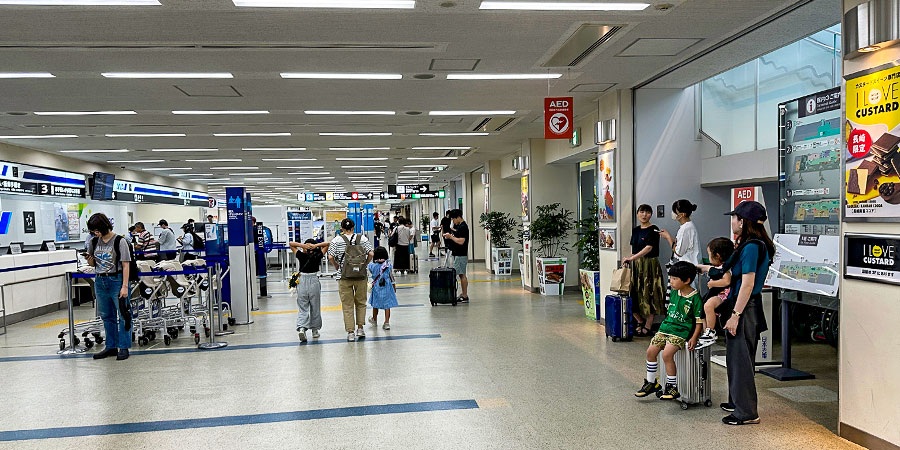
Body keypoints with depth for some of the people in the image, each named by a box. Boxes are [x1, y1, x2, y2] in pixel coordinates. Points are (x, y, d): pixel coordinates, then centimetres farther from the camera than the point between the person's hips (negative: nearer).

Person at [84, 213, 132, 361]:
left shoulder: (119, 241, -9)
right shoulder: (94, 242, 7)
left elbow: (125, 265, -10)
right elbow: (93, 264, 17)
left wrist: (124, 286, -15)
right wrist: (89, 259, -7)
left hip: (116, 281, -6)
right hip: (100, 282, 6)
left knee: (122, 315, -2)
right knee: (106, 316, 13)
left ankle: (123, 347, 6)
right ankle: (111, 347, 23)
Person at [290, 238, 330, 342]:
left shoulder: (301, 256, -3)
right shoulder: (318, 256, -4)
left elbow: (290, 244, 7)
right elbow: (327, 244, 5)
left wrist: (302, 245, -6)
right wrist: (316, 245, -8)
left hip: (302, 282, 0)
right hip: (314, 282, 0)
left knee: (302, 308, 2)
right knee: (315, 308, 13)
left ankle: (301, 328, -18)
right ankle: (315, 330, 23)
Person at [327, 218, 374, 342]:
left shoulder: (337, 240, -3)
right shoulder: (362, 238, 0)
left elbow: (330, 257, -10)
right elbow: (370, 254, -8)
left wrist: (336, 266, 7)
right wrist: (365, 265, 7)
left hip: (344, 277, -1)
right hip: (361, 276, 1)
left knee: (347, 305, 6)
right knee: (361, 302, 18)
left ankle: (350, 332, 7)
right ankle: (360, 328, 18)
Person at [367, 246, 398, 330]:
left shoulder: (372, 265, -10)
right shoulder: (388, 264, -8)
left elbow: (370, 274, 8)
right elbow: (391, 276, -1)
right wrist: (394, 286, 12)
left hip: (376, 287, 1)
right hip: (387, 286, -1)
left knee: (375, 304, 19)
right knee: (387, 305, 4)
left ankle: (374, 320, 37)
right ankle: (387, 323, 3)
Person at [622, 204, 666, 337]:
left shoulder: (653, 230, -8)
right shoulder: (635, 230, 13)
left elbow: (649, 248, -18)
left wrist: (632, 258, -24)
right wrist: (630, 260, 7)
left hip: (650, 265, -6)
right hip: (636, 265, 6)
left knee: (649, 295, -3)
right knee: (634, 295, 4)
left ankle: (647, 326, 6)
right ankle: (640, 321, 22)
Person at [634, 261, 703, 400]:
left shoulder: (695, 297, -11)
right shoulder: (674, 292, 8)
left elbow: (699, 320, -10)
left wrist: (694, 338, -18)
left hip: (681, 331, -7)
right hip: (666, 327, 7)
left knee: (667, 353, -23)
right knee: (651, 351, -1)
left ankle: (672, 387, -8)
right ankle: (651, 383, 15)